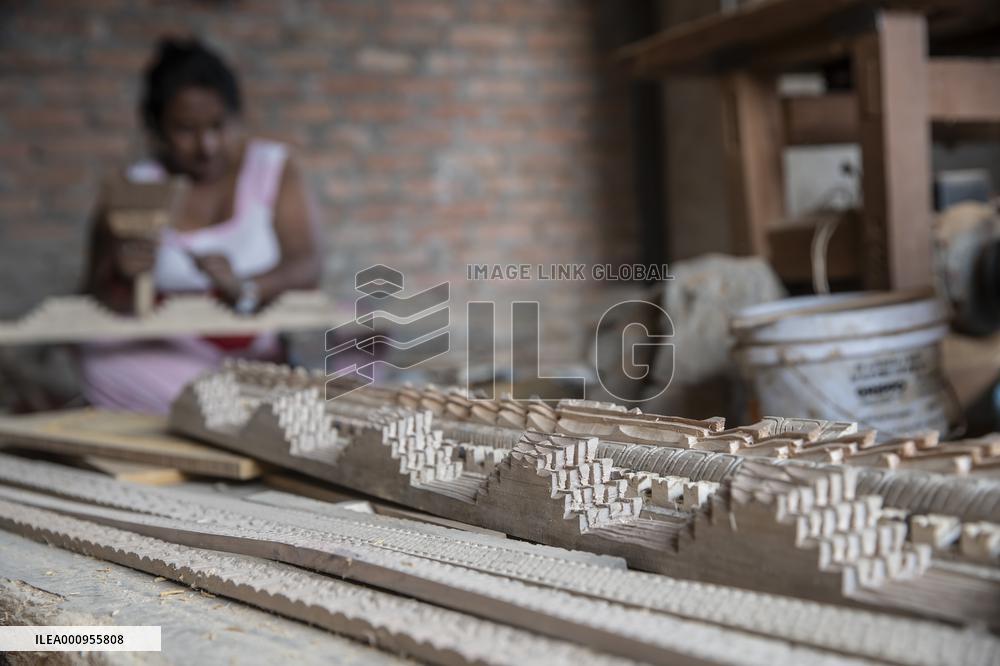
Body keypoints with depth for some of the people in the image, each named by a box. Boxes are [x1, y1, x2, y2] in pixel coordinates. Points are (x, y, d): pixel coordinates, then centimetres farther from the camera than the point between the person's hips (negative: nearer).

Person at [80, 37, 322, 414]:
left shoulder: (273, 168, 3)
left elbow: (307, 267, -9)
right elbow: (98, 299, 1)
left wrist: (244, 290, -31)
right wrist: (123, 279, -24)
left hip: (272, 349, 0)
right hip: (172, 351, 1)